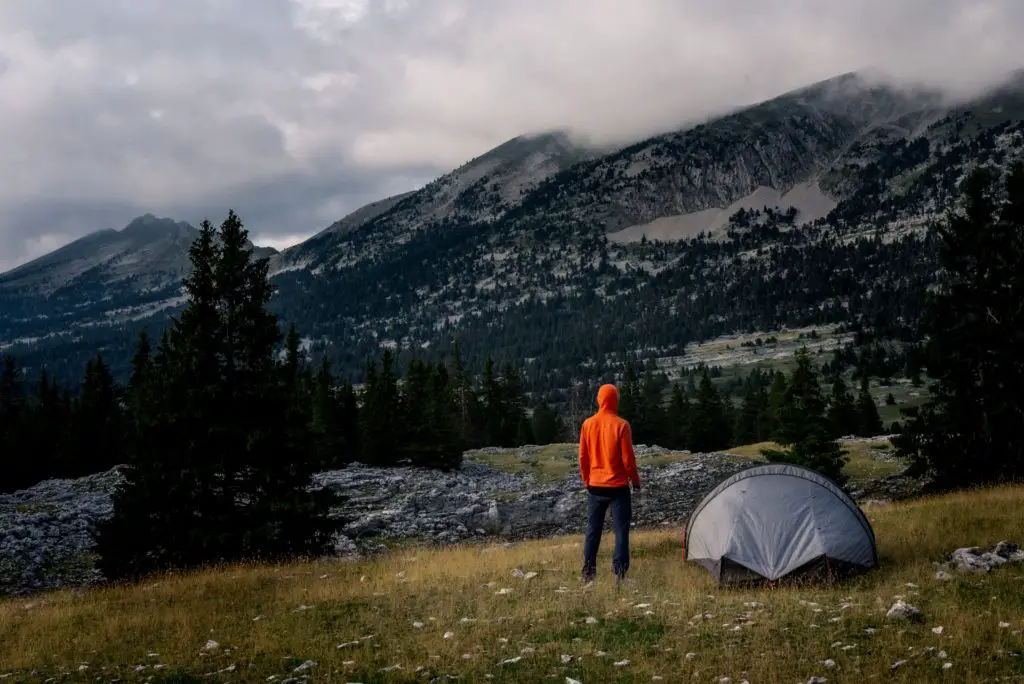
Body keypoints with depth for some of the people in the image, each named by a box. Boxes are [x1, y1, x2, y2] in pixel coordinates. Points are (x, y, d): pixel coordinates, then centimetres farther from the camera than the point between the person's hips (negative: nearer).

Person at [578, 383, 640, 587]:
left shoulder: (588, 424, 0)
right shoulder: (621, 425, -12)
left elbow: (583, 457, 5)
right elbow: (628, 458, -10)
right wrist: (635, 480, 3)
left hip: (595, 486, 4)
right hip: (618, 486, -4)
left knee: (593, 530, 12)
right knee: (621, 530, 1)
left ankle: (588, 573, 15)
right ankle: (619, 574, -7)